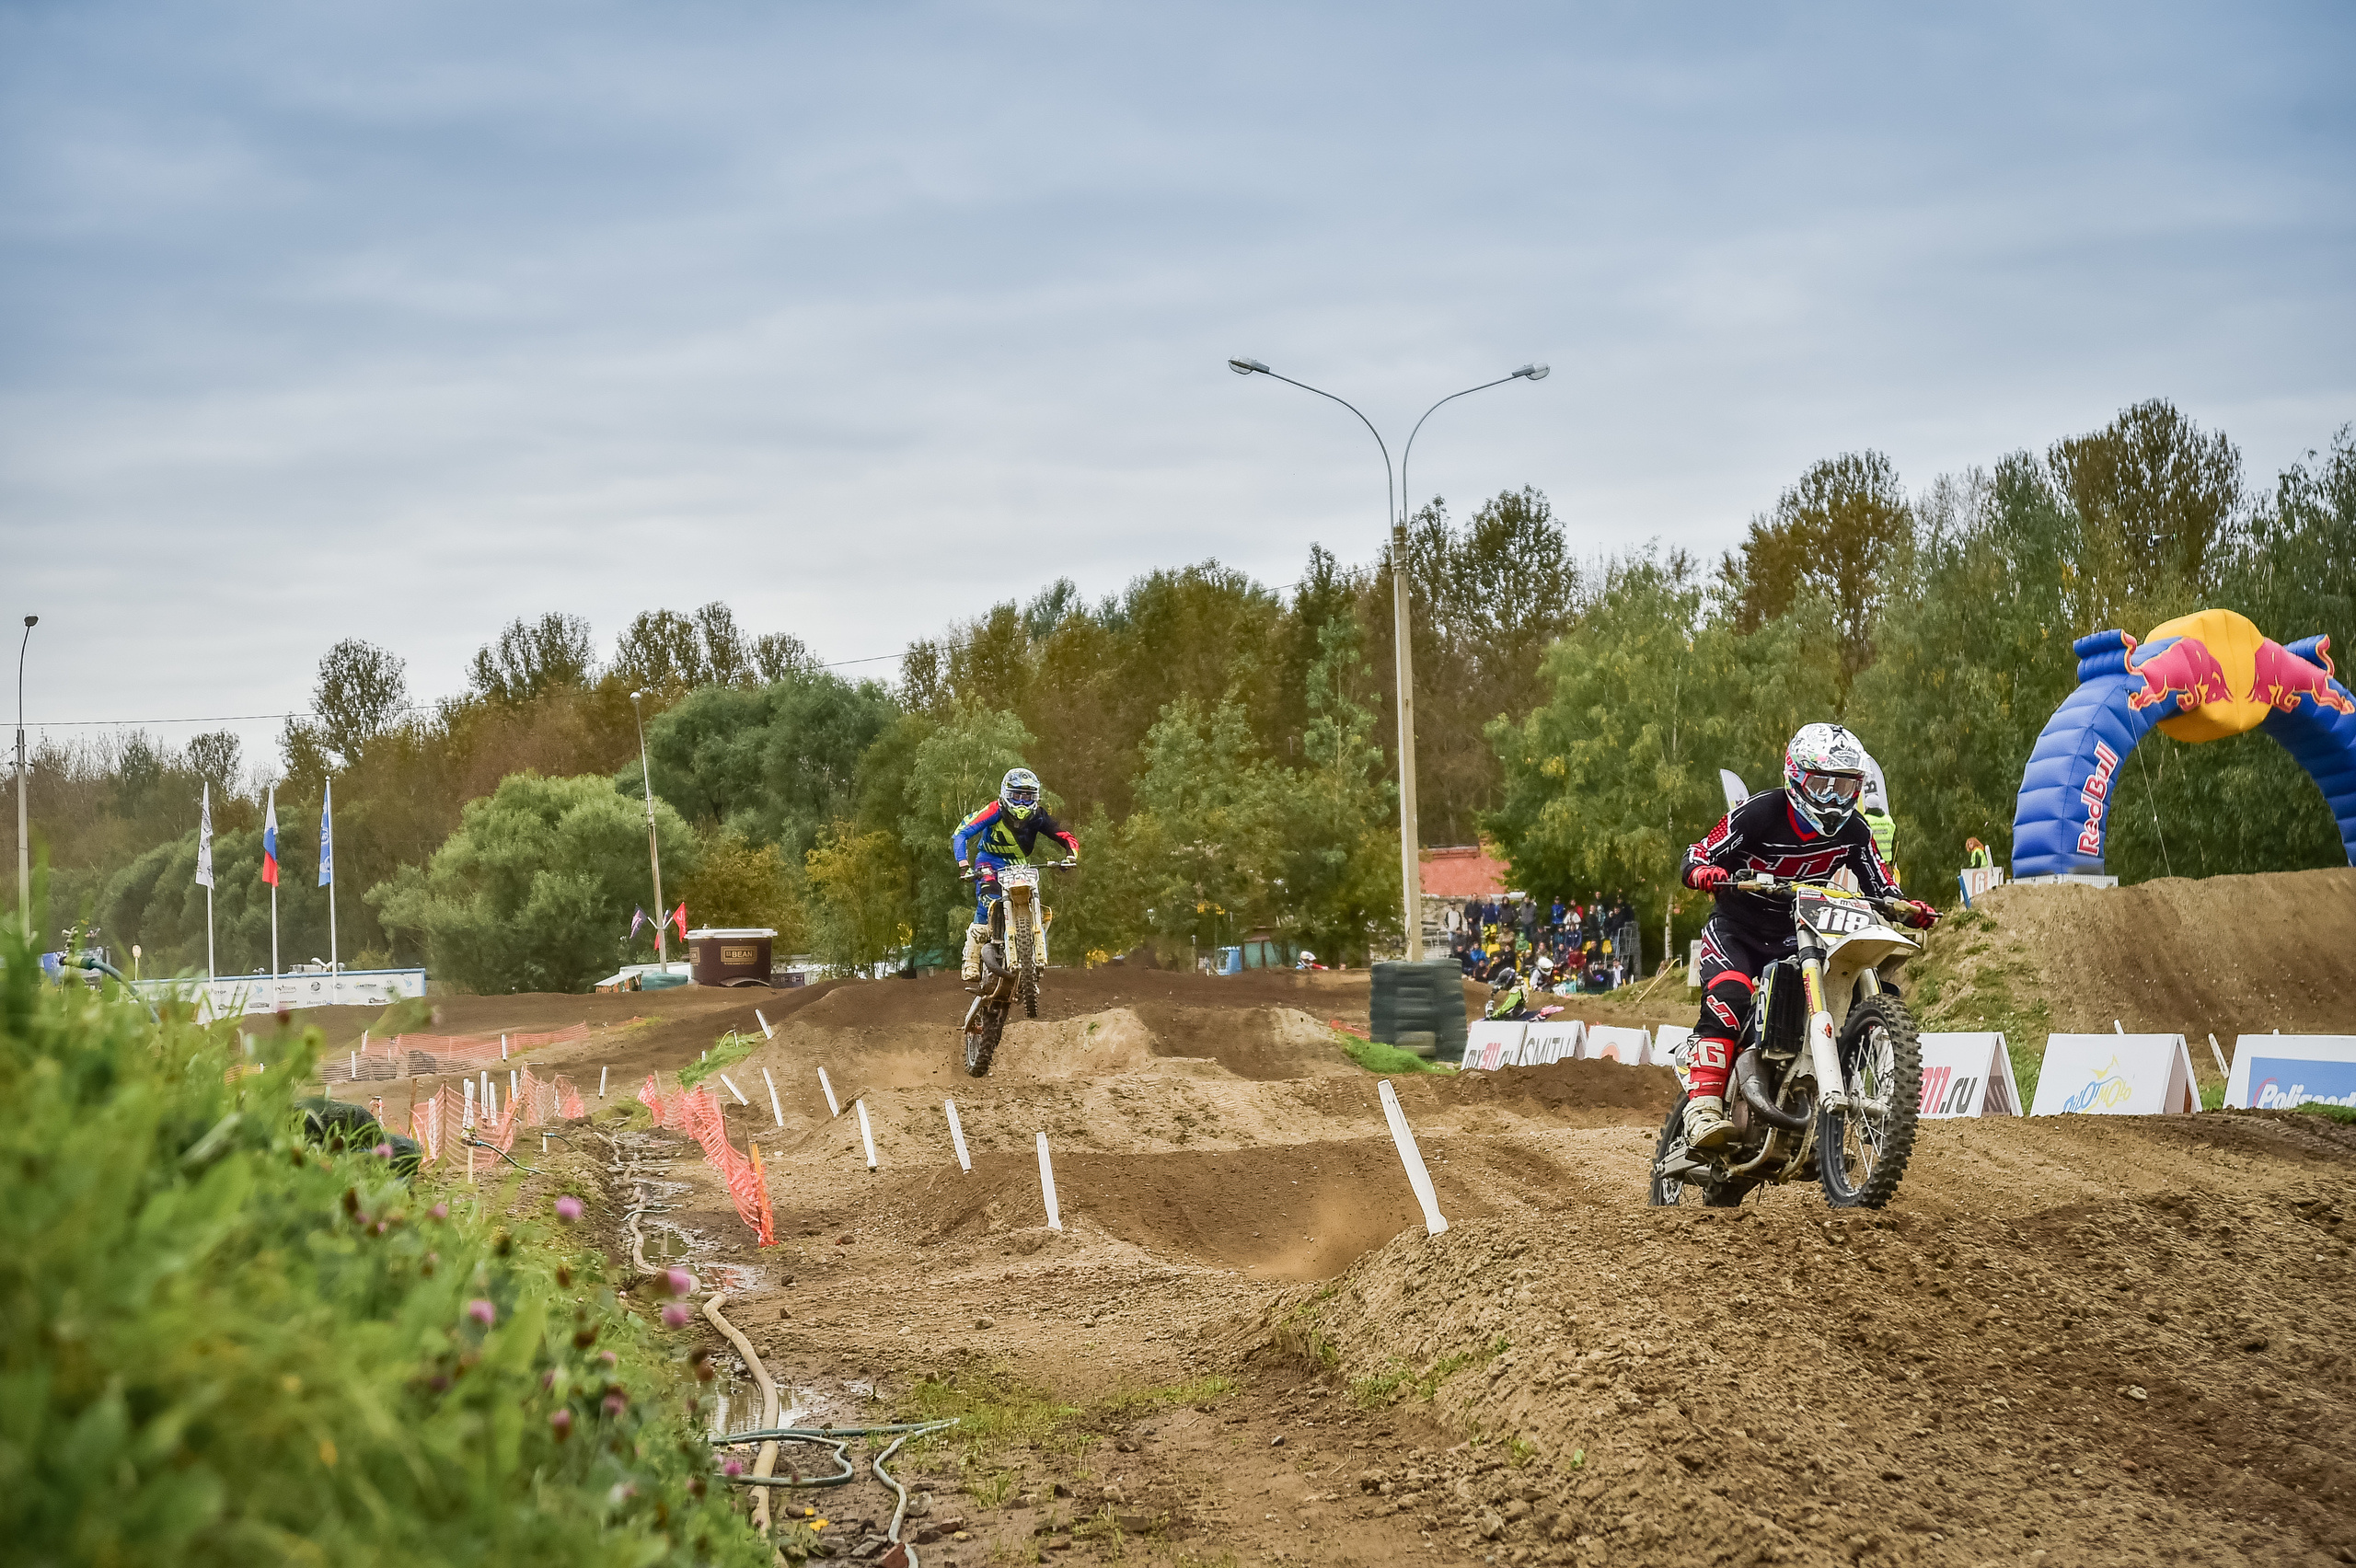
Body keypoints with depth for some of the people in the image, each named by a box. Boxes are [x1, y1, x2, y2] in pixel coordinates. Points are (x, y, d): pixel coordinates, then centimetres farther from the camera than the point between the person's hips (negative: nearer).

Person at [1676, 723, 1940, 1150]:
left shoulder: (1853, 832, -3)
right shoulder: (1759, 813, -17)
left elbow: (1882, 890, 2)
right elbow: (1697, 856, -15)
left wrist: (1910, 909, -20)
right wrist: (1707, 873, -39)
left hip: (1796, 937, 5)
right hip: (1736, 929, -5)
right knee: (1728, 1001, -30)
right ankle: (1703, 1109, -37)